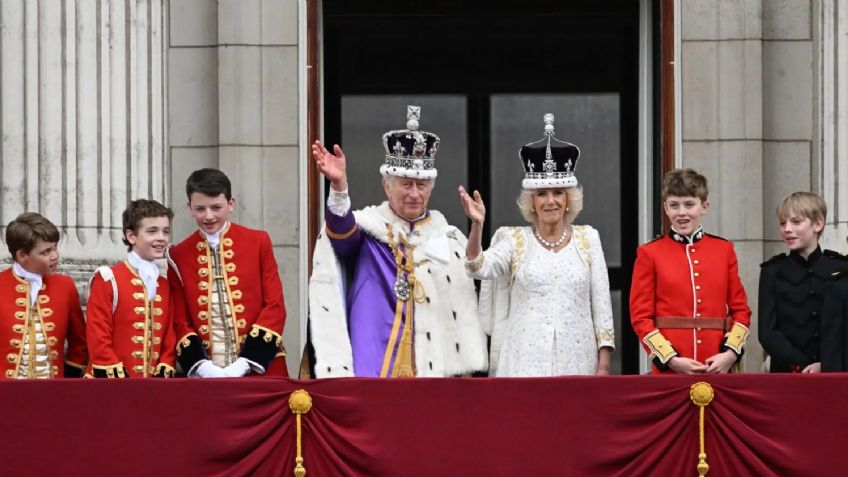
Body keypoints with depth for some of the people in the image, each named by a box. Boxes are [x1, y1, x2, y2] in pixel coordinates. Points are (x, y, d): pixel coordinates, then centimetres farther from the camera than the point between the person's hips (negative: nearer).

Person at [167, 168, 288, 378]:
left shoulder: (258, 242, 3)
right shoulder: (179, 256, 6)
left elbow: (275, 306, 0)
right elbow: (180, 321, 5)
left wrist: (244, 364, -10)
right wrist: (201, 366, -11)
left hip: (259, 371, -1)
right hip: (205, 376, 1)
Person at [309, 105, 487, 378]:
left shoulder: (449, 239, 13)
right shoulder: (367, 227, 3)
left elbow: (464, 313, 14)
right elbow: (342, 232, -21)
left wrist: (466, 372, 8)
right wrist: (339, 188, -40)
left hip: (435, 366, 3)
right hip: (374, 366, -3)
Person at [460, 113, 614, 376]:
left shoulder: (587, 238, 8)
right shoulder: (515, 240, 5)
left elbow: (601, 303, 7)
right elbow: (479, 268, -12)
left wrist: (603, 365, 2)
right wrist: (477, 225, -28)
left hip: (577, 362, 1)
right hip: (525, 363, -1)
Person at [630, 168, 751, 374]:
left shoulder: (724, 250, 9)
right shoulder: (649, 254, 2)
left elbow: (741, 310, 9)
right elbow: (641, 316, -1)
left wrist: (731, 353, -6)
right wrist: (671, 360, -12)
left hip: (718, 367, 2)